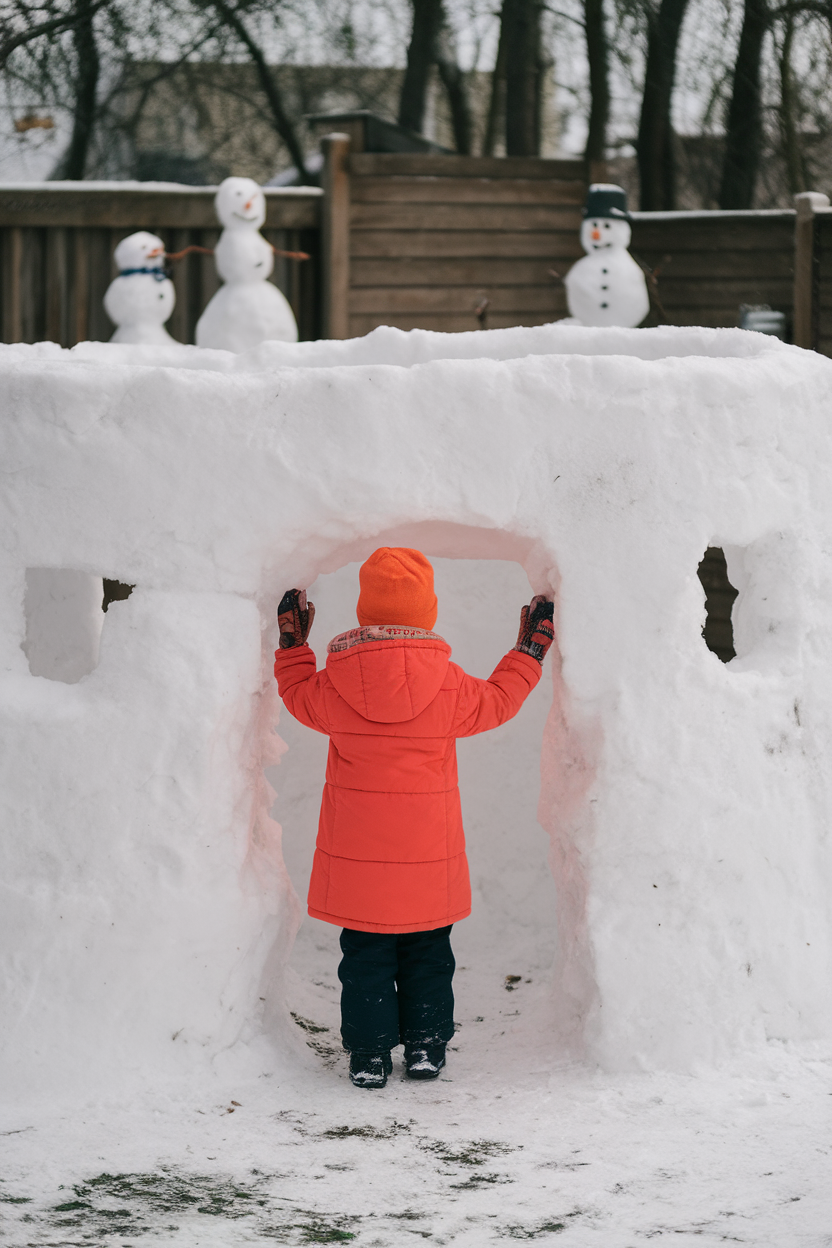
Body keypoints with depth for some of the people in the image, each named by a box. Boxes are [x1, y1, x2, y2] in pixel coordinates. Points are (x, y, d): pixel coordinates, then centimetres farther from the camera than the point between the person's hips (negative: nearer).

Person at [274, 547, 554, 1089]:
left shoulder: (337, 684, -9)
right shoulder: (448, 684, -10)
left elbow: (300, 698, 12)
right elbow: (495, 703, 8)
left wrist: (293, 645, 26)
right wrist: (530, 653, 21)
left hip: (357, 849, 0)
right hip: (428, 849, 0)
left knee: (366, 951, 8)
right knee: (427, 950, 14)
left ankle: (370, 1052, 6)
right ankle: (426, 1045, 17)